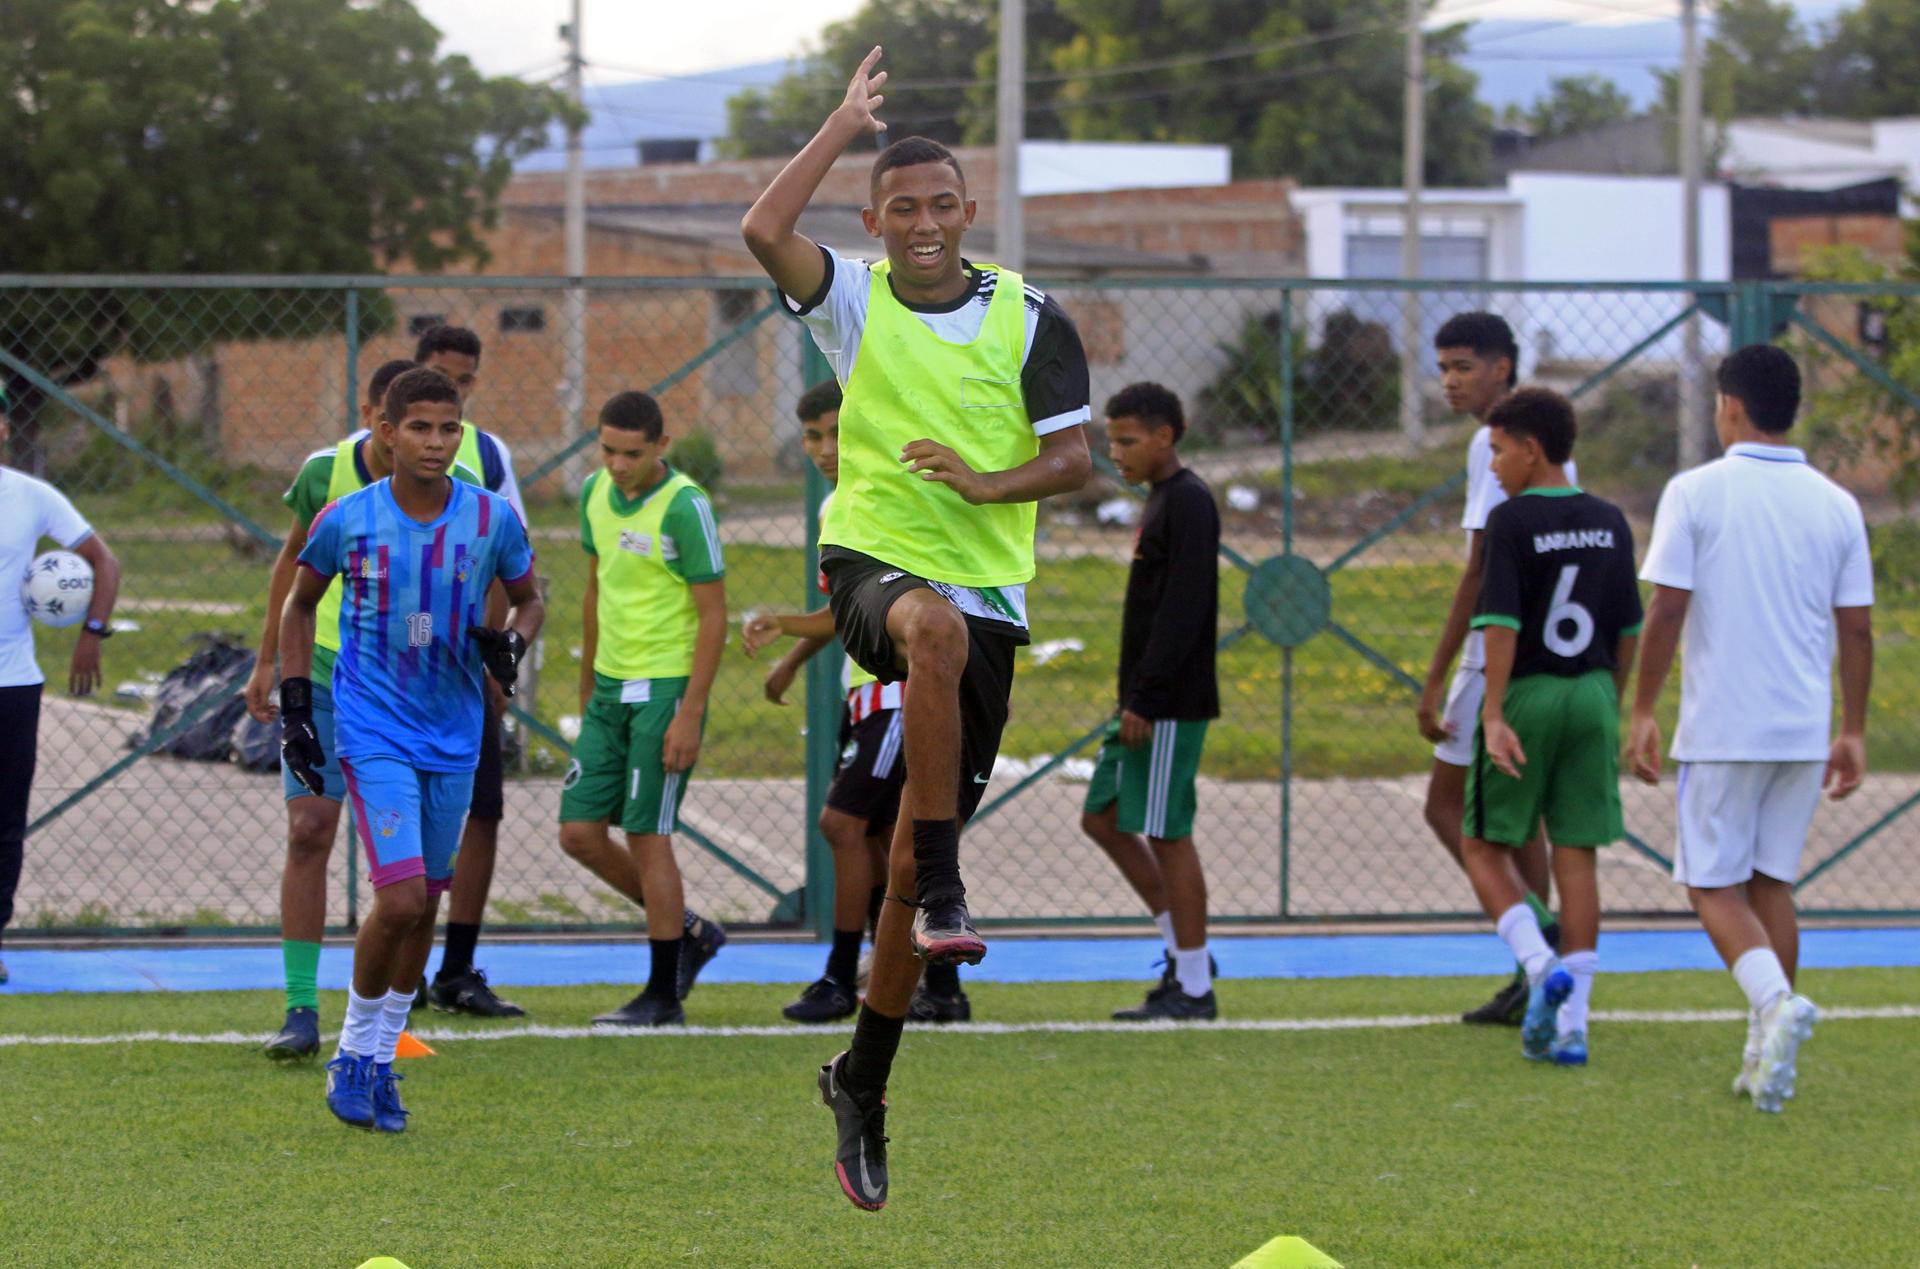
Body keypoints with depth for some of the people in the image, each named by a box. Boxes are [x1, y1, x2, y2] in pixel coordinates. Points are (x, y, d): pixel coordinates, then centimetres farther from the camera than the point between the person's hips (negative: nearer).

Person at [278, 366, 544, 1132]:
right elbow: (301, 603, 9)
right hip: (372, 731, -3)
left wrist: (511, 642, -10)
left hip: (454, 736, 3)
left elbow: (528, 597, 13)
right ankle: (353, 1053, 4)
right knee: (401, 897, -16)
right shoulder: (347, 521, -7)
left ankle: (379, 1061, 24)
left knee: (426, 904, 8)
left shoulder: (492, 520, -4)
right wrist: (294, 706, 3)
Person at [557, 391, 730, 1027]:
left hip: (666, 688, -7)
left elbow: (714, 615, -14)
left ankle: (663, 996, 3)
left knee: (646, 835, -6)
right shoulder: (595, 493, 7)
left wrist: (690, 714, -18)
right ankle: (689, 931, 22)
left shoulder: (685, 507, -15)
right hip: (610, 688, 7)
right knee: (580, 832, 3)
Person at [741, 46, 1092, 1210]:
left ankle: (863, 1081, 21)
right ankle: (945, 891, -39)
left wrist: (989, 481, -17)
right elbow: (765, 233, -16)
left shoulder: (1029, 320, 3)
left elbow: (1074, 458, 2)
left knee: (910, 862, 3)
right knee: (936, 625, -42)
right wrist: (846, 126, -11)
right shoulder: (857, 303, 2)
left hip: (988, 588, 2)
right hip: (874, 559, -2)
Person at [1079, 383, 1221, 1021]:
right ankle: (1183, 950, 17)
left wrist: (1144, 699, -22)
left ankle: (1193, 987, -1)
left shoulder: (1188, 502, -14)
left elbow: (1182, 609, -21)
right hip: (1143, 702, 10)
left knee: (1167, 834, -6)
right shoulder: (1161, 501, 16)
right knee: (1103, 819, 13)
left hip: (1170, 704, -10)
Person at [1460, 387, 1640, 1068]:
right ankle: (1570, 1023, 3)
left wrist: (1493, 715, -16)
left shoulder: (1512, 521, -9)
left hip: (1528, 697, -5)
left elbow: (1501, 623, -15)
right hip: (1593, 696, 5)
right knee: (1577, 856, 6)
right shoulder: (1609, 522, 7)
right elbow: (1628, 629, 11)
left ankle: (1542, 966, -12)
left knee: (1484, 846, 9)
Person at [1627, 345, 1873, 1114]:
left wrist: (1643, 712, 0)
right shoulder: (1836, 505, 4)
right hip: (1804, 732, 4)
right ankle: (1766, 1057, 13)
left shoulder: (1696, 494, -7)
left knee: (1714, 885, 3)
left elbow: (1667, 611, -9)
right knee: (1772, 882, 15)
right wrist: (1854, 732, 13)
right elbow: (1856, 628, 5)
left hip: (1721, 731, -4)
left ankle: (1775, 1000, -23)